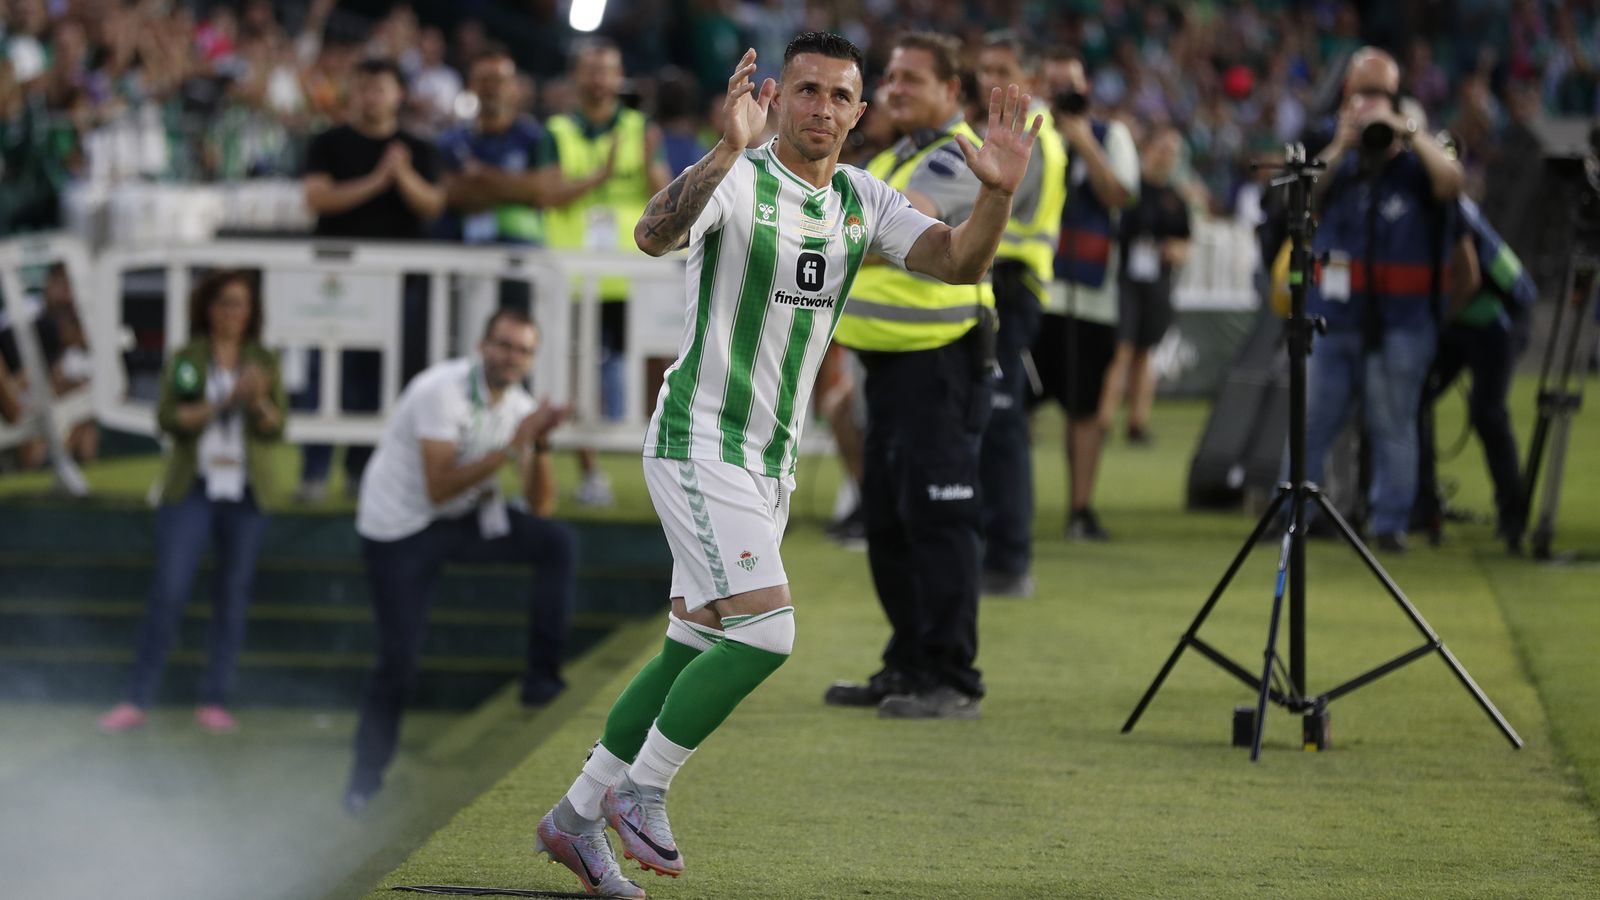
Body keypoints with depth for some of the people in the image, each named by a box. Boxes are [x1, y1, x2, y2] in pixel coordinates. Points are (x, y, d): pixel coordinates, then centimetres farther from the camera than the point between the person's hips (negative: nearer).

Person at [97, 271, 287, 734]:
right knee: (168, 591, -8)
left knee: (233, 596, 3)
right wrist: (221, 404, -18)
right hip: (191, 490, -2)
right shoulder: (186, 358, 3)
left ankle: (215, 701, 10)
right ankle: (137, 700, -4)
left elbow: (275, 429, 1)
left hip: (245, 495, 2)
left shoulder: (264, 362, 7)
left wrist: (259, 400, -19)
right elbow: (168, 418, -8)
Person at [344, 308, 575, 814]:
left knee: (557, 542, -16)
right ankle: (365, 780, 11)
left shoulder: (518, 407, -1)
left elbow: (541, 506, -4)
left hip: (465, 518, 6)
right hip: (399, 530, -6)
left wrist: (540, 445, -20)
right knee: (398, 662, -6)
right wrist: (511, 446, -31)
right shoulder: (442, 392, -22)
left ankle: (543, 681, -12)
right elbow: (439, 488, -29)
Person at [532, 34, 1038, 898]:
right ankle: (642, 792, -4)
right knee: (764, 631, -19)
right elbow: (654, 234, -34)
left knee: (694, 650, 10)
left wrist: (996, 193, -22)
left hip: (771, 461, 8)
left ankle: (579, 815, 21)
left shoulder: (862, 201, 7)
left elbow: (957, 261, -2)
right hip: (700, 445, -8)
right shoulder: (738, 180, -15)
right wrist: (727, 149, -50)